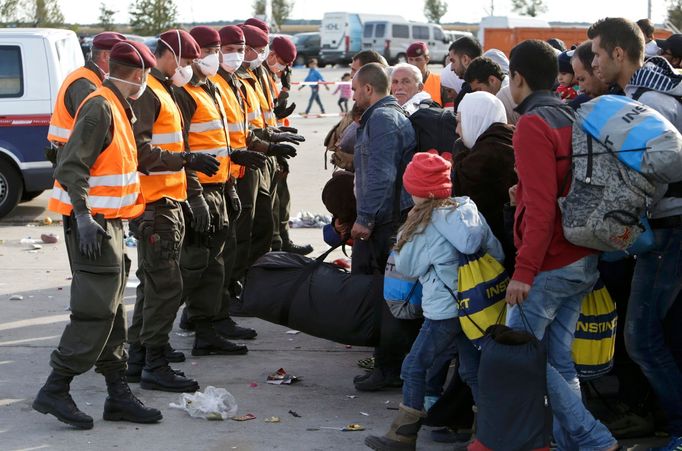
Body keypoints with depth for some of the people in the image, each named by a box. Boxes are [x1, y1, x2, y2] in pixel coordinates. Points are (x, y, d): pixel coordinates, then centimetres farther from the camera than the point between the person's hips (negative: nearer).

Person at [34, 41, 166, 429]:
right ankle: (56, 390, -5)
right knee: (95, 311, -11)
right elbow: (71, 166, -21)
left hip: (109, 222, 10)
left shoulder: (116, 108, 15)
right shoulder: (100, 108, -15)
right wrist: (83, 217, -28)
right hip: (92, 224, -10)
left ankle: (119, 394, 17)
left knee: (113, 312, 11)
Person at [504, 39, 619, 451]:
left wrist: (524, 271, -21)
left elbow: (541, 206, -21)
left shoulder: (533, 124, -14)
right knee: (559, 360, 12)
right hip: (585, 262, 9)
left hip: (550, 264, -9)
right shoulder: (573, 119, 12)